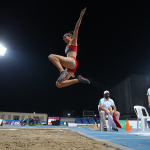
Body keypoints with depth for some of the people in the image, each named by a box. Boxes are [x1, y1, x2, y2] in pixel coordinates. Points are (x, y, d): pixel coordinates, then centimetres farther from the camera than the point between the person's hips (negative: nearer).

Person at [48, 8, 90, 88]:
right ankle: (78, 79, -4)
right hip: (69, 67, 9)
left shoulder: (73, 42, 15)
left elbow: (76, 28, 5)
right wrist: (71, 72, 29)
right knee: (58, 84, -6)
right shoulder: (67, 47, 35)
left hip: (72, 62, -8)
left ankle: (62, 71, -32)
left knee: (51, 56, -22)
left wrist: (81, 16, -3)